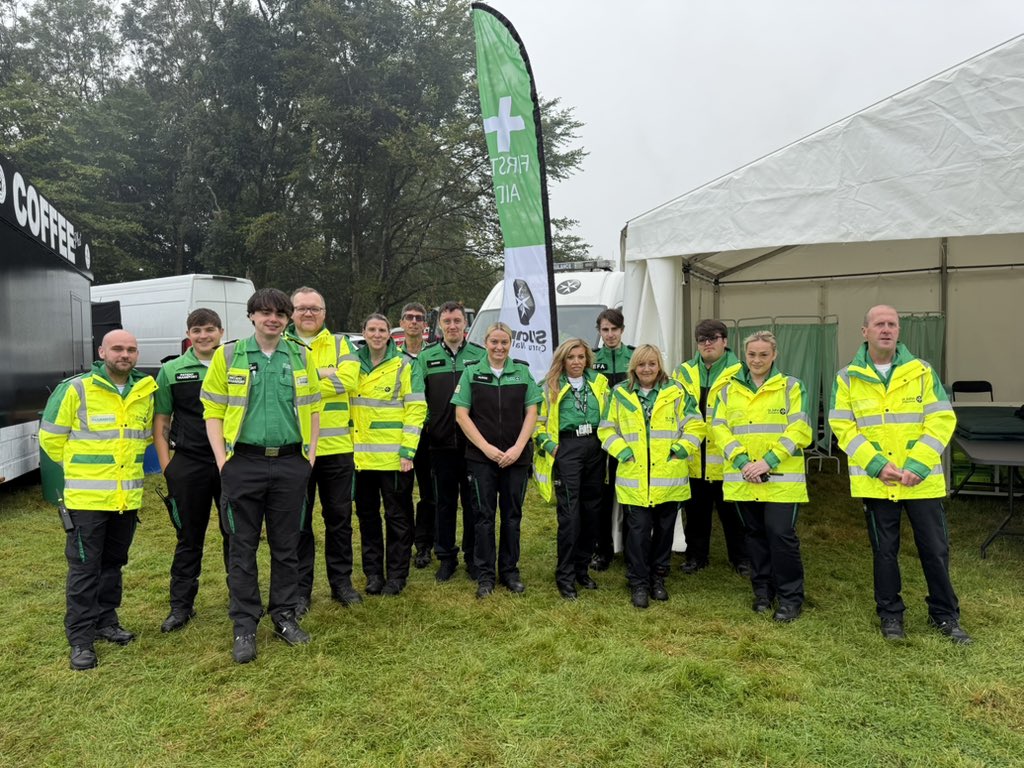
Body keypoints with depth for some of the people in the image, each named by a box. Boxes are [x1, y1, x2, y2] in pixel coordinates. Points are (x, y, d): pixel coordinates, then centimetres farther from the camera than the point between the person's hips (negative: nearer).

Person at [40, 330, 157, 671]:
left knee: (113, 563, 16)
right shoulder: (76, 389, -10)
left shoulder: (145, 393, 5)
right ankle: (80, 639, 12)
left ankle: (106, 621, 31)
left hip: (128, 498, 5)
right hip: (87, 497, -5)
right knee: (84, 567, 2)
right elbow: (50, 437, -2)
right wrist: (79, 466, 7)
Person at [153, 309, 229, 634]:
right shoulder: (172, 371, 3)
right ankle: (181, 606, 20)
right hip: (189, 465, 0)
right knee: (189, 538, 9)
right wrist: (166, 465, -1)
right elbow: (161, 421, 6)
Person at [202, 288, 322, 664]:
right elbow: (213, 411, 0)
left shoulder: (301, 357, 7)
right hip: (244, 463, -1)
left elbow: (312, 408, 10)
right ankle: (244, 626, 17)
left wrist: (310, 453, 3)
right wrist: (221, 459, -7)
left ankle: (284, 616, 25)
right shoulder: (228, 355, 1)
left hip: (291, 464, 2)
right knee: (243, 547, 6)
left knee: (286, 546, 11)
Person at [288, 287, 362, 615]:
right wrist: (325, 373, -17)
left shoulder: (340, 343, 7)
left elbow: (347, 380, -11)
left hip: (337, 447, 1)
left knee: (339, 517, 11)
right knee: (299, 520, 8)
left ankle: (341, 581, 26)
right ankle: (301, 588, 21)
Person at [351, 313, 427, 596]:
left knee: (397, 516, 4)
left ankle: (396, 574, 17)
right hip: (360, 455, 4)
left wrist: (408, 450, -14)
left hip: (393, 456, -4)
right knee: (367, 515, 12)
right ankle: (373, 572, 25)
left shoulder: (403, 366, -4)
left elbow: (416, 408, -7)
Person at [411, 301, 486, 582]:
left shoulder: (481, 355, 3)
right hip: (441, 443, 1)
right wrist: (424, 428, -8)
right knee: (444, 502, 10)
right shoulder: (426, 357, 5)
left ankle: (473, 556, 22)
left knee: (473, 501, 8)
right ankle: (446, 557, 22)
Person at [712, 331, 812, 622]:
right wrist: (742, 461, -13)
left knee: (781, 534, -7)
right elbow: (719, 429, 2)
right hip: (742, 477, 3)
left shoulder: (790, 387, 2)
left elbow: (798, 430, -7)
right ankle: (763, 589, 28)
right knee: (755, 534, 12)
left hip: (782, 477, -3)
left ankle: (791, 596, 10)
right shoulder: (729, 390, 10)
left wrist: (768, 461, -17)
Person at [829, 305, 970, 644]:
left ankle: (945, 614, 28)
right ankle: (890, 613, 26)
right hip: (874, 481, 0)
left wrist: (917, 465, -16)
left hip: (922, 479, 1)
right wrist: (877, 464, -16)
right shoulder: (848, 378, 0)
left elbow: (942, 420, -5)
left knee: (935, 548, 9)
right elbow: (843, 428, -4)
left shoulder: (921, 372, 1)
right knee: (884, 550, 11)